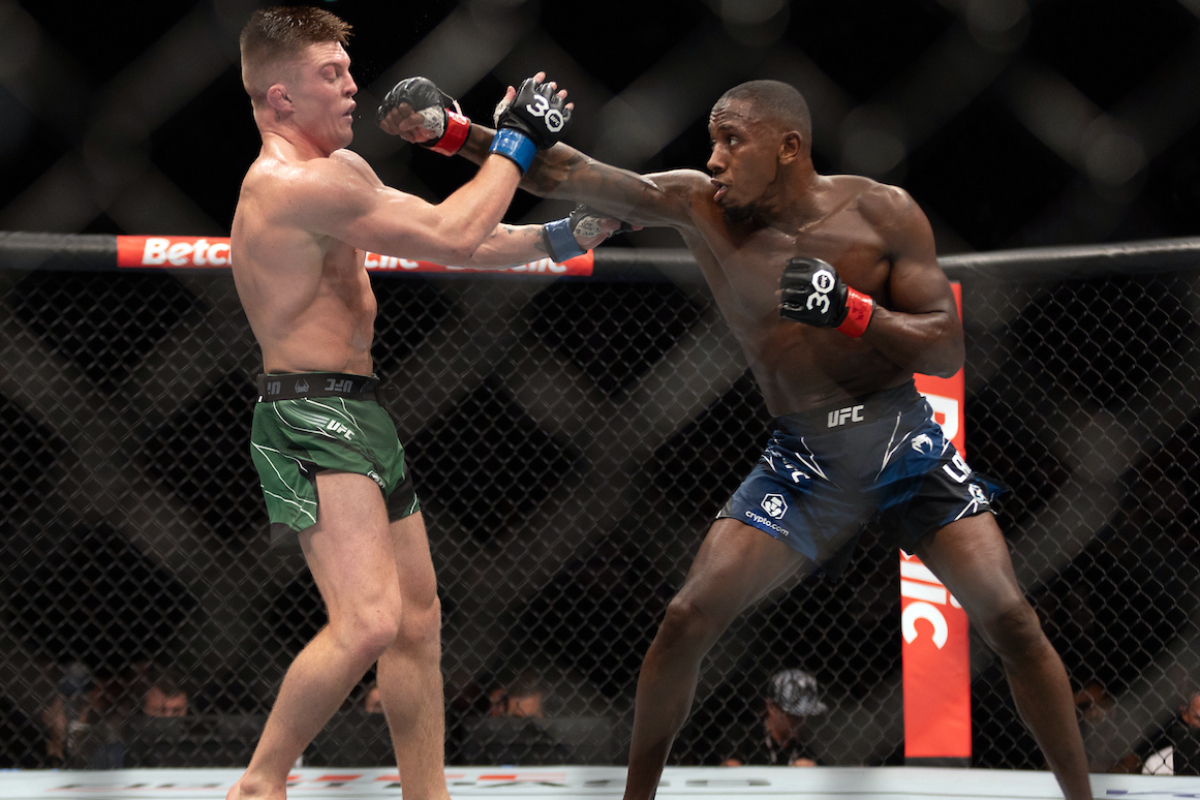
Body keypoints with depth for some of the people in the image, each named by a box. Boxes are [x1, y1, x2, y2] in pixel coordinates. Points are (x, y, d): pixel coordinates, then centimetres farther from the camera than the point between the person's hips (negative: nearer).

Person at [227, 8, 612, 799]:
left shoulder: (334, 173, 16)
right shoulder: (298, 184, -19)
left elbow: (436, 236, 22)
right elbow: (453, 237, -19)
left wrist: (553, 239, 18)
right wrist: (516, 142, -7)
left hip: (358, 414, 11)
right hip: (311, 419, -11)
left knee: (418, 617, 17)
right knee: (369, 622, -24)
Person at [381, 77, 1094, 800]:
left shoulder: (881, 213, -6)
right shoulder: (700, 209, -3)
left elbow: (948, 350, -7)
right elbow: (572, 175, -13)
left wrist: (851, 310, -23)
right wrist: (454, 134, -23)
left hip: (904, 442, -1)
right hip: (802, 461, 1)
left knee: (1011, 622, -8)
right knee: (688, 618, -12)